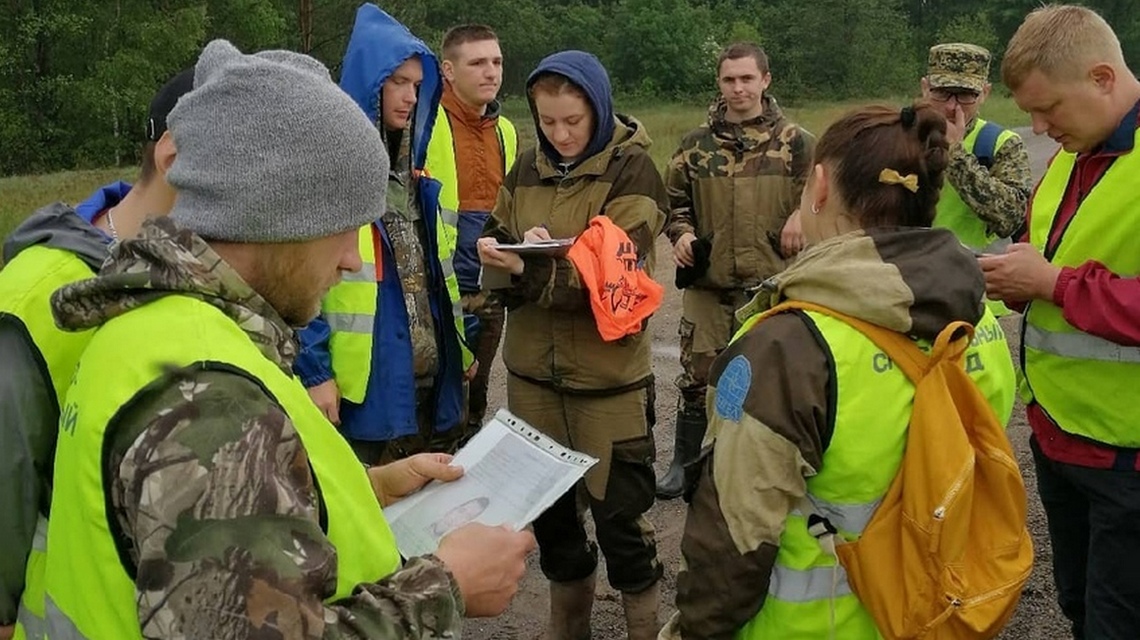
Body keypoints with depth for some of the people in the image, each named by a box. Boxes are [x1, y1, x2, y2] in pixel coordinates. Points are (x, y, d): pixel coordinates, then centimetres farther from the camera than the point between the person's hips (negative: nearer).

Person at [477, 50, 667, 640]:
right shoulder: (527, 167, 6)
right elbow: (496, 238, 9)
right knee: (545, 503, 17)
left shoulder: (632, 169, -9)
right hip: (531, 368, 5)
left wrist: (538, 269, -30)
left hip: (608, 374, -5)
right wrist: (496, 254, -15)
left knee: (618, 512, 3)